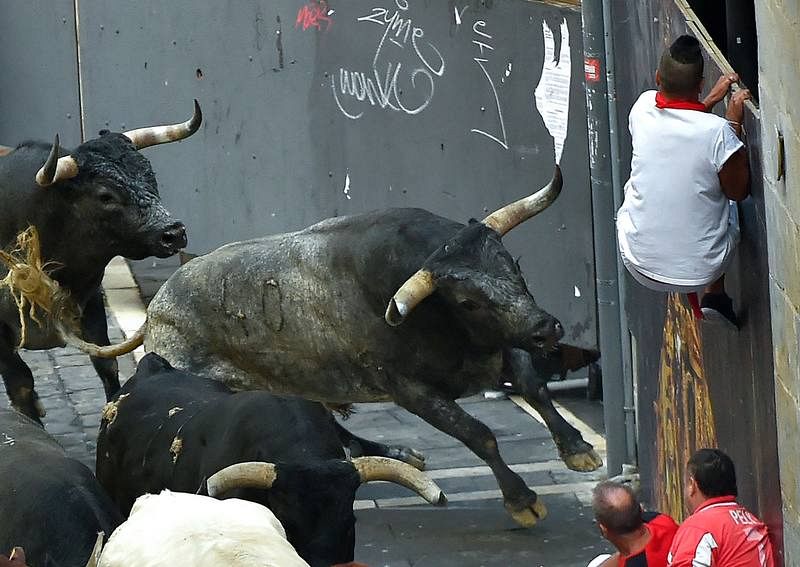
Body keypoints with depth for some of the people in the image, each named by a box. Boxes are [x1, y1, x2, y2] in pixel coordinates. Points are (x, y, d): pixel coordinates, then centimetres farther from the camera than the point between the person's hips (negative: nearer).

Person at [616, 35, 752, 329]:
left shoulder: (643, 108, -12)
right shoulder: (717, 132, -24)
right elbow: (739, 192, -6)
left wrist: (711, 101, 14)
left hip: (639, 265, 2)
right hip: (701, 270, -2)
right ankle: (715, 295, 25)